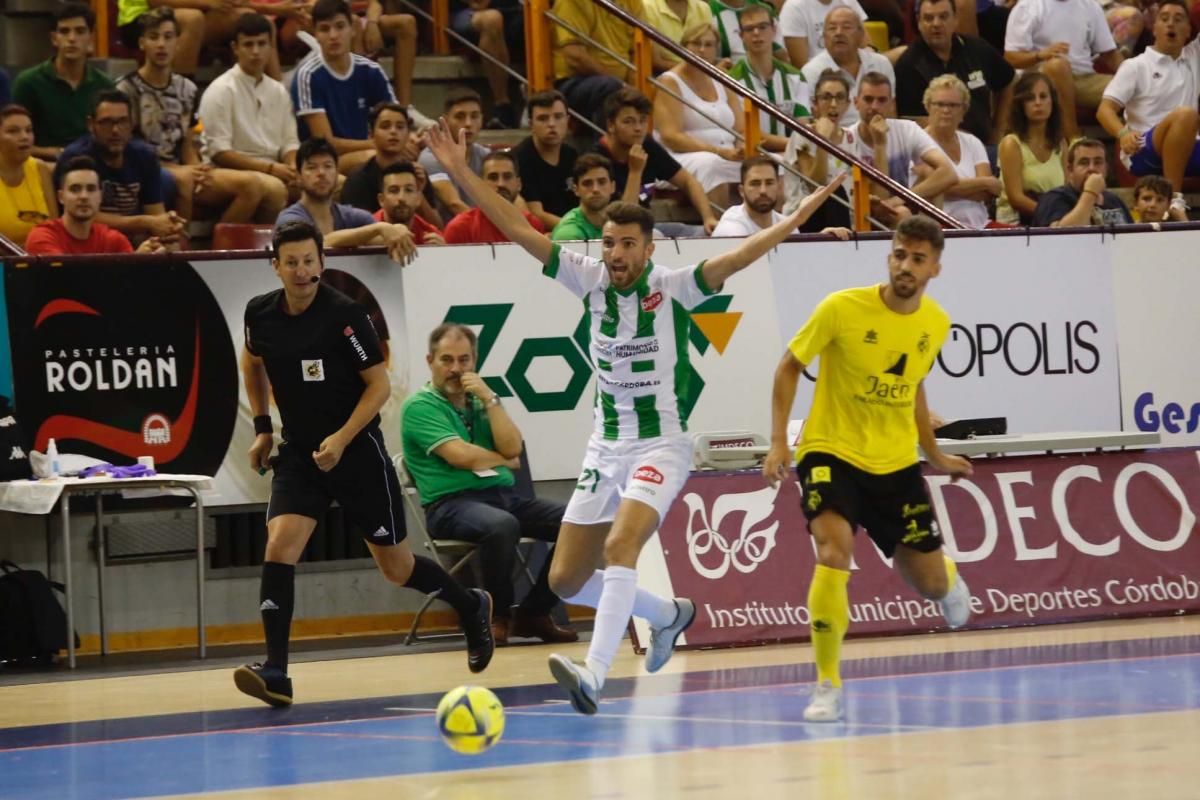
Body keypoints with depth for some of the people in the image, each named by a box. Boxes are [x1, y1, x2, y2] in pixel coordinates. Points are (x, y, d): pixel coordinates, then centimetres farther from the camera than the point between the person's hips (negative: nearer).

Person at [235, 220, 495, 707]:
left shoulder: (345, 314, -16)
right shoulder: (261, 314, -2)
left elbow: (379, 384, -11)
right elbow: (252, 362, 20)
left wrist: (342, 439, -21)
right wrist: (262, 426, 14)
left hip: (358, 453, -4)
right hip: (299, 455, 4)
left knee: (396, 568, 8)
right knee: (280, 544, -19)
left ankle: (471, 607, 37)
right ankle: (275, 673, -21)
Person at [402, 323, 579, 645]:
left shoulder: (481, 401, 20)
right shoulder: (419, 407, 0)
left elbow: (512, 448, 4)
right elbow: (461, 455, -12)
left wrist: (490, 399, -2)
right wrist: (504, 461, 4)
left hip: (504, 495, 7)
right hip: (452, 503, -7)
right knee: (502, 525, -40)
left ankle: (533, 613, -3)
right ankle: (498, 616, -18)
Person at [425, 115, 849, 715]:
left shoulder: (673, 289, -8)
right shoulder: (590, 280, 1)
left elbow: (738, 257, -19)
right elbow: (517, 230, 0)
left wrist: (797, 218, -31)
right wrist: (460, 172, -5)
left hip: (660, 445, -5)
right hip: (605, 447, 5)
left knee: (620, 545, -30)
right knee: (566, 581, 7)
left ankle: (593, 676, -39)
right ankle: (666, 616, 33)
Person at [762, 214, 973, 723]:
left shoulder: (936, 324, -2)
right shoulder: (842, 309, -17)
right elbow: (789, 367, -5)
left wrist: (935, 456, 23)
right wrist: (779, 441, -13)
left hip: (896, 463, 4)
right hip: (832, 452, -4)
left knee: (930, 585, 9)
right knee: (833, 553, -28)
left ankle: (947, 578, 51)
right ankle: (827, 686, -15)